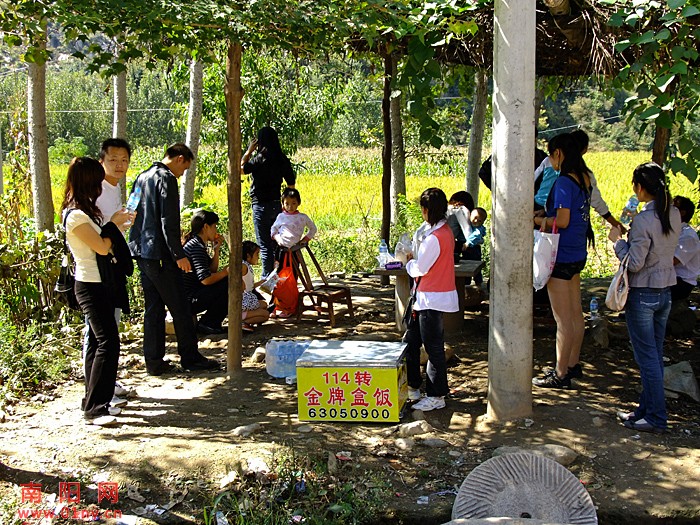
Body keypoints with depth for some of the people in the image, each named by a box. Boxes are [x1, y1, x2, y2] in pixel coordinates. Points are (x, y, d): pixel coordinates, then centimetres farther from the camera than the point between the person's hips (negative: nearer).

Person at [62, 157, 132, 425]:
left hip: (99, 284, 10)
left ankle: (95, 401, 21)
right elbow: (101, 247, -19)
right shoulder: (76, 215, -18)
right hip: (90, 286, -10)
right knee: (107, 343, -11)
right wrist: (114, 224, -4)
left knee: (97, 342, 13)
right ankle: (93, 408, -5)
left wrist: (116, 224, 10)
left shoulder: (85, 211, 12)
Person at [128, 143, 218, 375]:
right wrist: (179, 254, -17)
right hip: (159, 254, -9)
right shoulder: (166, 179, -12)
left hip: (141, 252, 9)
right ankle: (190, 357, 9)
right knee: (180, 308, 1)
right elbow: (168, 221, -18)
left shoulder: (142, 178, 16)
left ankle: (154, 361, 14)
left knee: (153, 308, 12)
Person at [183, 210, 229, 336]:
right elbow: (206, 279, -24)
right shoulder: (196, 246, -17)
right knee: (229, 283, -13)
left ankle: (213, 323, 11)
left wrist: (216, 249, 7)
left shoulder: (197, 244, 15)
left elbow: (212, 271, 16)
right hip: (187, 300, -10)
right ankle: (206, 324, -6)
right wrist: (227, 271, -11)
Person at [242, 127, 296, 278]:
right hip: (277, 205, 6)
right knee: (276, 242, 16)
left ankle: (267, 277, 3)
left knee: (265, 245, 0)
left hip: (261, 206, -6)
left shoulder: (259, 160, -15)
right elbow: (291, 183, 7)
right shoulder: (283, 160, 2)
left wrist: (249, 151, 1)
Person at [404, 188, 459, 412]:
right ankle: (412, 387, 26)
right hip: (425, 297, 10)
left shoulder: (434, 237, -21)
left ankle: (436, 396, 8)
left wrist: (409, 261, 0)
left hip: (432, 300, -10)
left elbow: (420, 269, -18)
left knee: (433, 348, -1)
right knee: (410, 341, 17)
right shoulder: (445, 231, 11)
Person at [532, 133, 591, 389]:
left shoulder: (564, 182, -19)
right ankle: (573, 365, 30)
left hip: (562, 257, -9)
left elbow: (562, 221, -23)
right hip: (577, 254, 10)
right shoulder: (583, 179, 9)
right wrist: (546, 216, 7)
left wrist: (538, 220, -8)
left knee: (563, 320, -2)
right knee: (575, 314, 17)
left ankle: (561, 374, 7)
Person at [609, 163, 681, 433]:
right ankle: (647, 409, 25)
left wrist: (617, 240, -6)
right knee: (655, 355, 15)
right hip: (665, 291, 8)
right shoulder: (674, 214, 3)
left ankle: (656, 418, 6)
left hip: (642, 294, -8)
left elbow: (634, 263, -20)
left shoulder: (644, 220, -21)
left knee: (647, 357, 0)